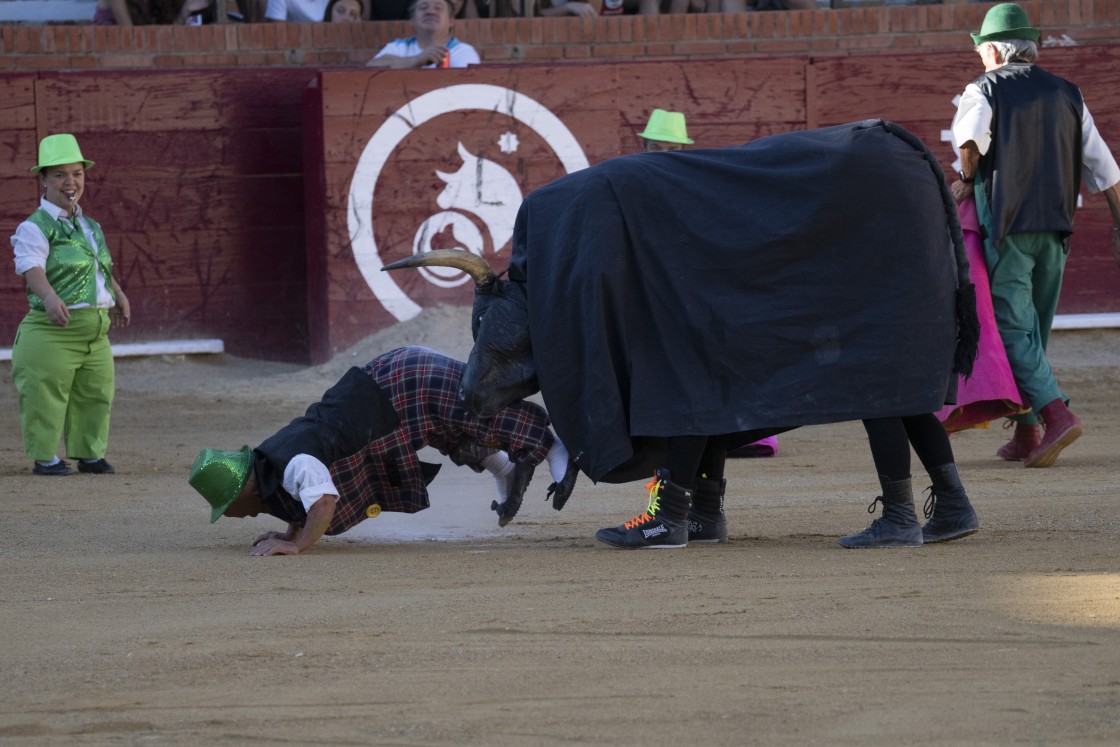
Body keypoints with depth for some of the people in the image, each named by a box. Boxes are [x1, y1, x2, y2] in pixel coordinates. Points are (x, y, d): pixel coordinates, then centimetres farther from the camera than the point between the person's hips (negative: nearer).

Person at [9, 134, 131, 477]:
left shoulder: (90, 227, 15)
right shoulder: (35, 228, -10)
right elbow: (32, 269, -26)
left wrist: (118, 296, 37)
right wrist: (50, 297, -43)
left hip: (96, 329, 7)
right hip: (51, 331, -7)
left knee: (95, 394, 11)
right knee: (46, 395, -4)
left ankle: (89, 453, 23)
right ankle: (43, 456, 5)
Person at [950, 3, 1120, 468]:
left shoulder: (984, 90, -1)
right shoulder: (1066, 94, 14)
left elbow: (970, 136, -22)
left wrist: (967, 180, -4)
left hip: (1006, 225, -5)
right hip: (1055, 228, 5)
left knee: (1013, 328, -7)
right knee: (1035, 329, 13)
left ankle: (1057, 415, -25)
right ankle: (1025, 433, 14)